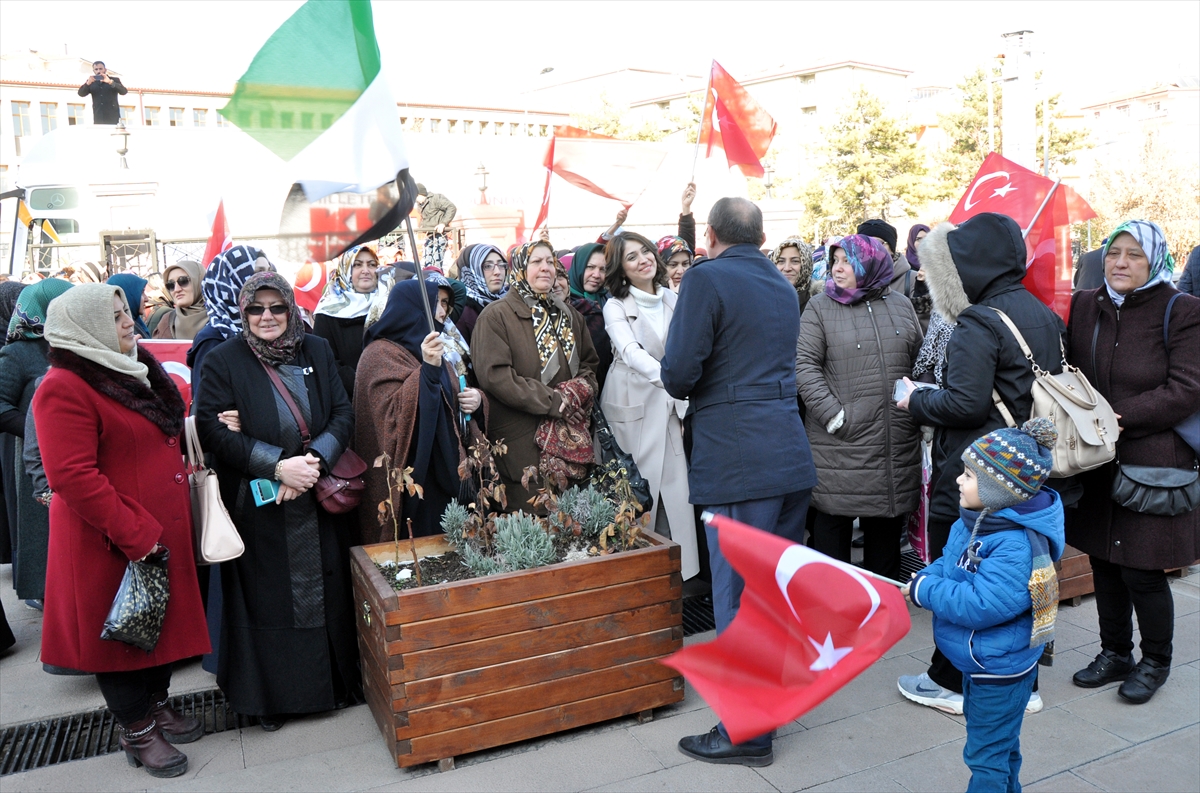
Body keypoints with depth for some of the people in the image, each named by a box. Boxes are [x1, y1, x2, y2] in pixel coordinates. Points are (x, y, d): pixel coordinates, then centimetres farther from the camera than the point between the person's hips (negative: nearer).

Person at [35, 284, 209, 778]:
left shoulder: (131, 374, 10)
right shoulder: (64, 388, -18)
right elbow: (72, 477, -24)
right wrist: (134, 535, -22)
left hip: (163, 531, 8)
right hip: (111, 546, -8)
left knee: (162, 620, 18)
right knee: (119, 630, 9)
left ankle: (158, 705, 37)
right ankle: (137, 732, 24)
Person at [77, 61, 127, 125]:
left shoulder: (115, 80, 10)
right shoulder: (91, 82, 15)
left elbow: (124, 92, -6)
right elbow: (81, 94, 5)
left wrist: (110, 82, -20)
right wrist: (88, 83, -13)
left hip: (113, 117, -2)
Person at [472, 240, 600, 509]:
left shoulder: (569, 315, 17)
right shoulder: (497, 316, -4)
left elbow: (590, 363, 19)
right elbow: (494, 375, -15)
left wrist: (577, 392, -5)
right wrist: (551, 401, -16)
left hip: (572, 441, 6)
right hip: (523, 443, -6)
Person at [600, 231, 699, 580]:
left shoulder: (672, 300, 8)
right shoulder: (616, 307, -5)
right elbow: (631, 352, -22)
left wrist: (685, 404, -4)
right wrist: (670, 378, -39)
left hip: (668, 405, 4)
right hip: (631, 406, -4)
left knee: (674, 487, 2)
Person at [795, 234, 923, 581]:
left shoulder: (901, 305, 11)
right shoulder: (820, 308, 0)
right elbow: (805, 365, -8)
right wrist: (833, 415, -15)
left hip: (896, 444, 4)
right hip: (840, 443, -3)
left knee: (887, 527, 14)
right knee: (832, 526, 3)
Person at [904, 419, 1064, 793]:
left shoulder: (1016, 546, -32)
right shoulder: (972, 523, -4)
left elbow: (982, 604, -36)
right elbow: (950, 563, 9)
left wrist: (925, 591, -26)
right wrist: (924, 578, -12)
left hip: (1001, 671, -9)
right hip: (979, 661, 9)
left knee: (986, 754, 7)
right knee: (999, 744, 29)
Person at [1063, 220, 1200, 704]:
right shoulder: (1084, 306, 6)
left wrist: (1120, 417, -17)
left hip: (1153, 465, -4)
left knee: (1142, 571, 1)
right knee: (1104, 564, 12)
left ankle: (1155, 661, 26)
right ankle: (1115, 653, 31)